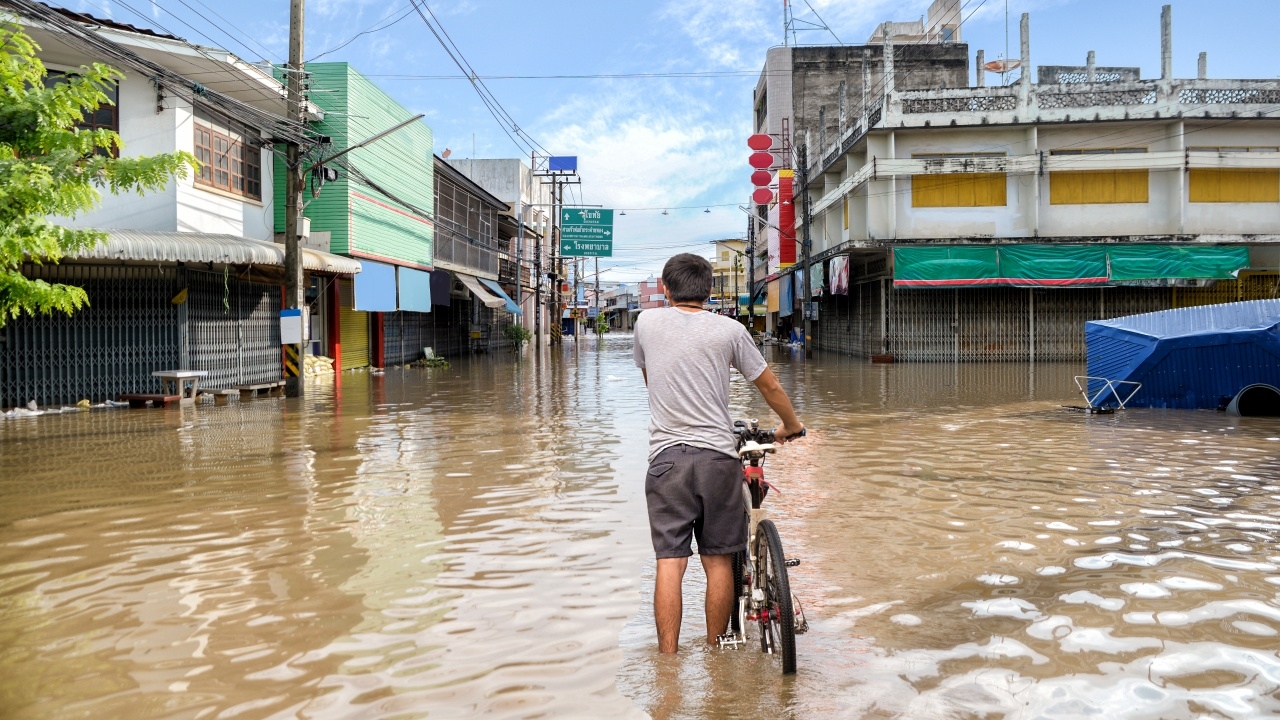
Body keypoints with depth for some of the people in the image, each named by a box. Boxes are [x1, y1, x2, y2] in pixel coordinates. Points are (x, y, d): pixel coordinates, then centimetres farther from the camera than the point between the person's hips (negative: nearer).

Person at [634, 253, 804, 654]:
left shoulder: (646, 323, 6)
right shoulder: (729, 330, 3)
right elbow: (770, 387, 11)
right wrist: (791, 425, 30)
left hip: (667, 456, 0)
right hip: (718, 456, 0)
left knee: (670, 562, 0)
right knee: (718, 561, 9)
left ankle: (668, 660, 1)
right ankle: (715, 652, 19)